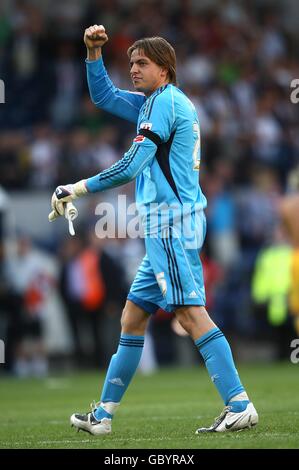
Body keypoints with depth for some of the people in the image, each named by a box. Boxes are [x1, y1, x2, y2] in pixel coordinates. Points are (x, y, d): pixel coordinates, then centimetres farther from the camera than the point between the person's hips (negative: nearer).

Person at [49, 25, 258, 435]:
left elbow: (130, 168, -14)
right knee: (133, 316, 12)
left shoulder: (166, 101, -9)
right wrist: (94, 54, 17)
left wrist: (76, 189, -8)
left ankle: (240, 406, -22)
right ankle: (103, 415, 16)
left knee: (190, 311, -17)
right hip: (167, 226, 10)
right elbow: (104, 96, 31)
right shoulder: (157, 102, 20)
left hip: (172, 220, -10)